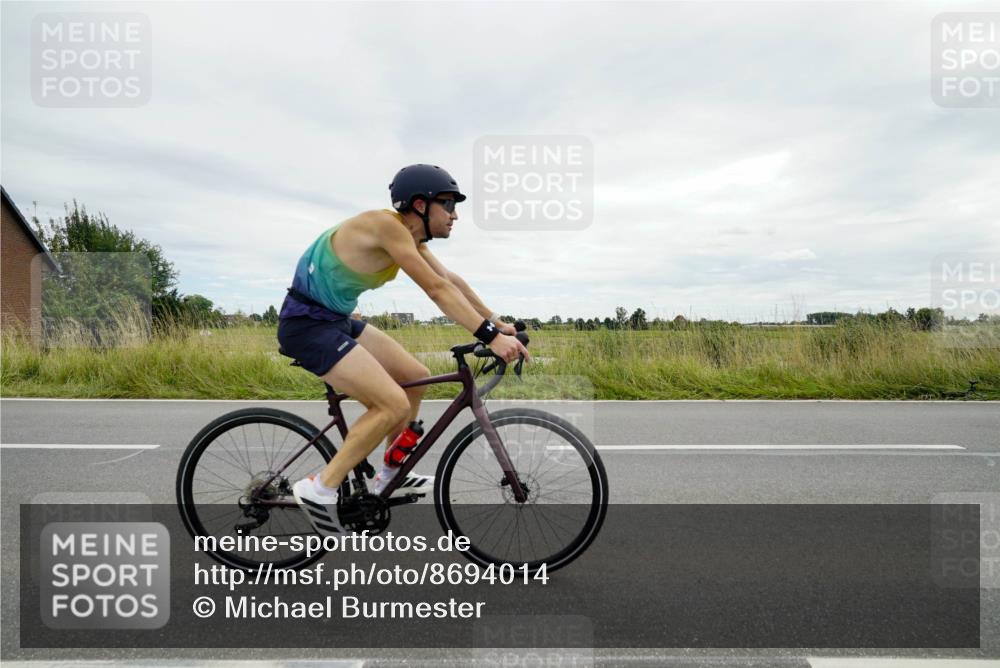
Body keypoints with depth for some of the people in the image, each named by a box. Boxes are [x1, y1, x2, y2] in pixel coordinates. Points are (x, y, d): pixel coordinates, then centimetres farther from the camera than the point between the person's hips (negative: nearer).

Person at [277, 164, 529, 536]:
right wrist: (491, 336, -28)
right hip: (307, 325, -10)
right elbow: (438, 290, -27)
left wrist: (496, 323, 8)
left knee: (416, 378, 10)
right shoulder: (387, 225, -21)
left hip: (337, 321, 10)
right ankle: (321, 488, -4)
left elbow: (452, 281, 10)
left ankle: (390, 478, 22)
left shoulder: (409, 235, 7)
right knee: (394, 405, -19)